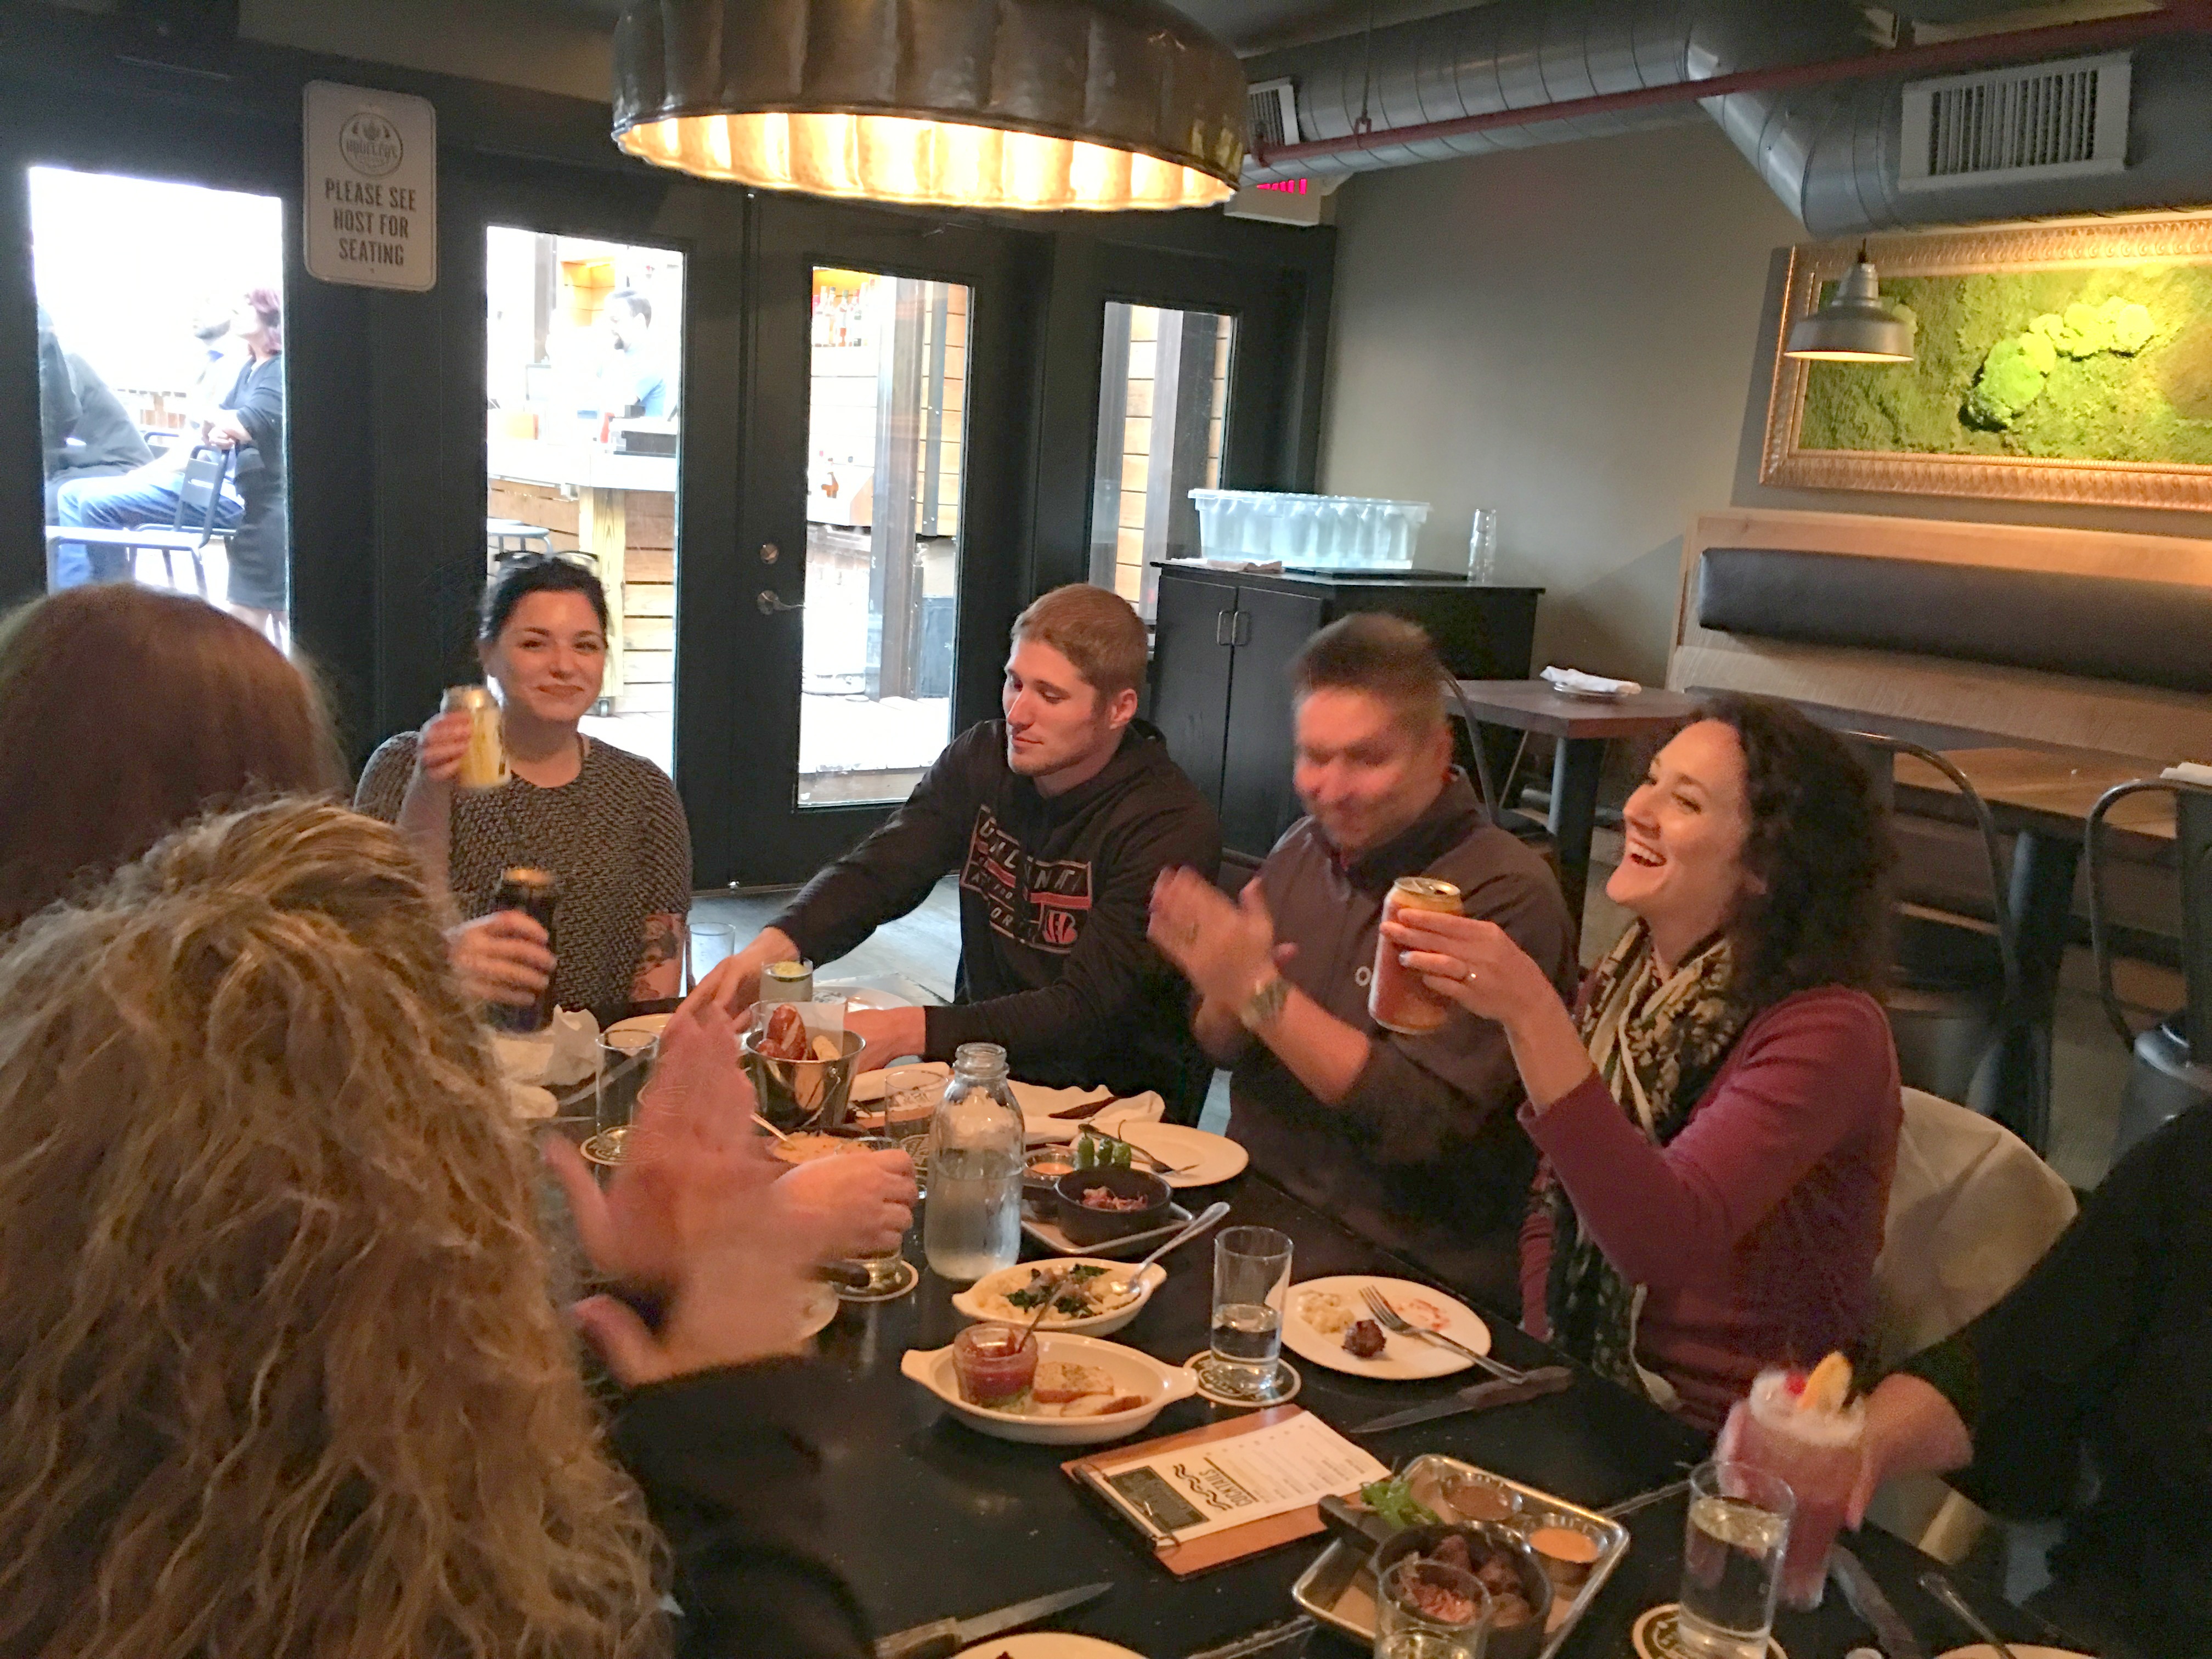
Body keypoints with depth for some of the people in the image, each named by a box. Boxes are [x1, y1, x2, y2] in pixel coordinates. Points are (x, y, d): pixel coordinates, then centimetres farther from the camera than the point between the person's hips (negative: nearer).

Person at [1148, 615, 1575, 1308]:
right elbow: (1221, 1046, 12)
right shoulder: (1305, 849, 6)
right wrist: (1225, 997, -12)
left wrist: (1262, 990, -23)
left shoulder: (1506, 898, -15)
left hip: (1409, 1270, -6)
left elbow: (1421, 1121, -22)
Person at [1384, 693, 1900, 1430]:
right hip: (1585, 1397, 6)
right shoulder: (1621, 983, 3)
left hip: (1737, 1454, -6)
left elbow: (1665, 1242, -32)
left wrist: (1531, 1016, -38)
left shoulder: (1826, 1031, -19)